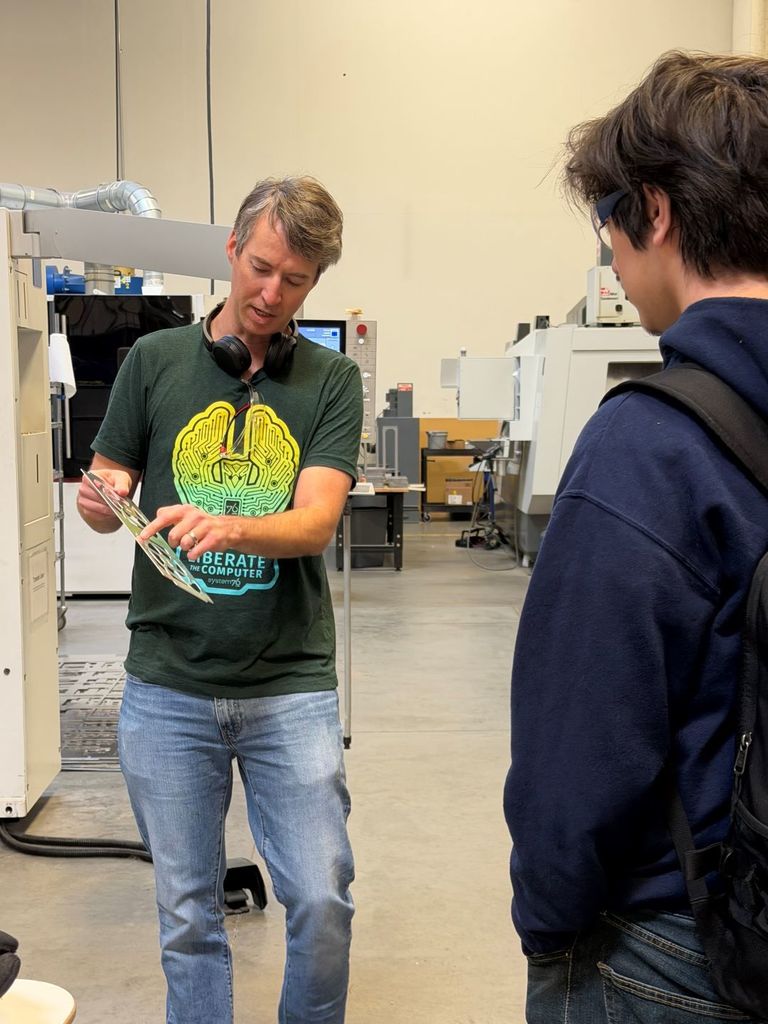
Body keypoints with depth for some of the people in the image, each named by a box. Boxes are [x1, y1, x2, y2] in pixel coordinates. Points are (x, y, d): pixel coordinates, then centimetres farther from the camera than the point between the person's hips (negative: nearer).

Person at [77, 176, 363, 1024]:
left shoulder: (331, 381, 1)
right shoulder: (155, 361, 5)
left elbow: (315, 521, -11)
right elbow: (101, 500, 10)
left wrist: (227, 527, -31)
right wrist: (102, 501, -14)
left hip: (290, 684, -1)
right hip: (167, 684, 1)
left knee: (322, 901, 0)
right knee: (187, 912, 11)